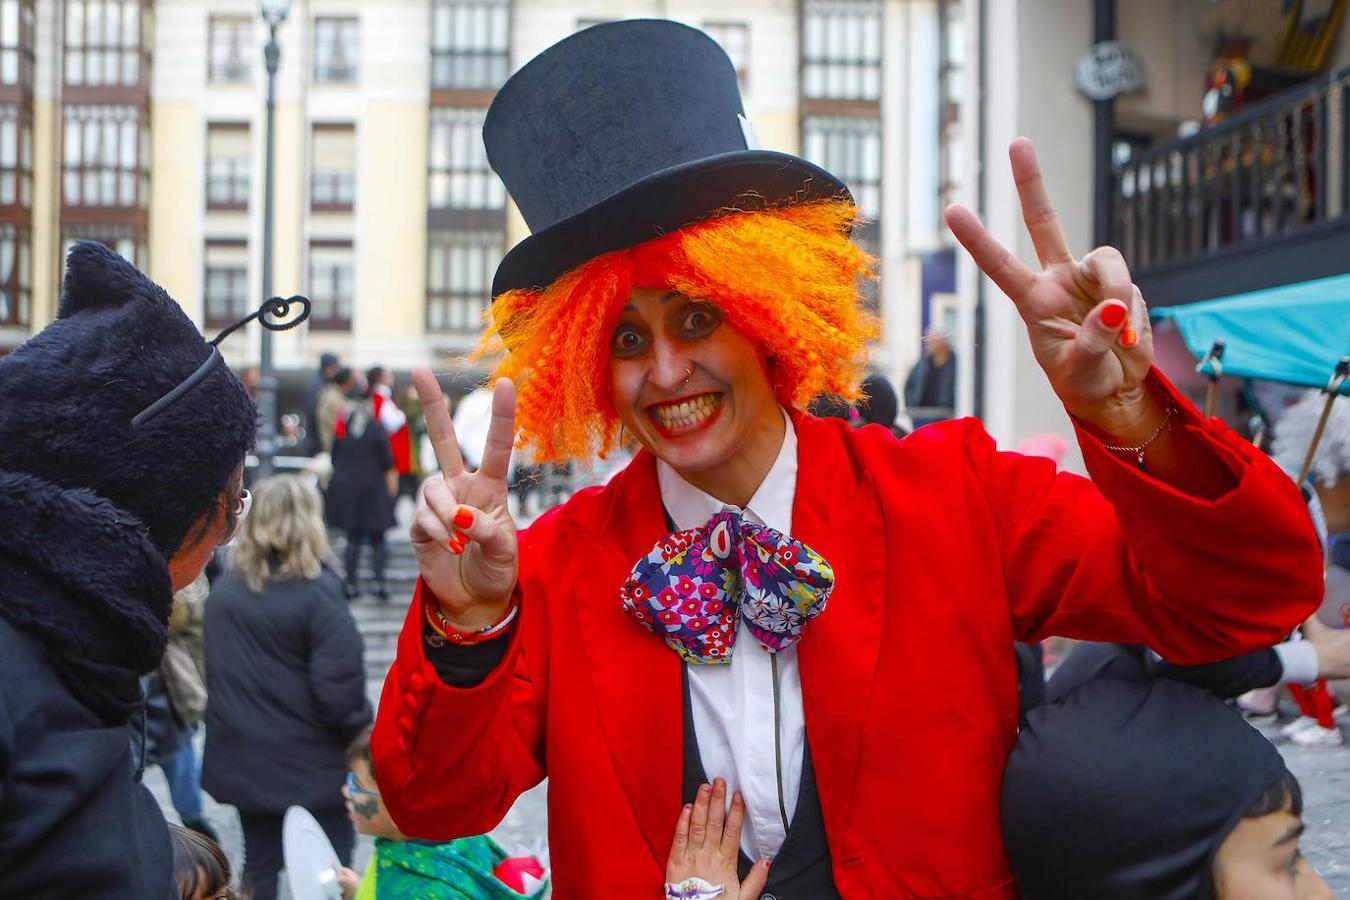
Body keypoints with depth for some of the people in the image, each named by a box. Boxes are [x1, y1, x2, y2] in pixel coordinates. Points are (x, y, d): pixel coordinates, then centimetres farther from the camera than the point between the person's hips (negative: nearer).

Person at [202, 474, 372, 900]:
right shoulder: (317, 592, -17)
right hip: (313, 760, -5)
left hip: (244, 758, 6)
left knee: (259, 865, 17)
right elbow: (339, 687, -20)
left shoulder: (222, 590, 3)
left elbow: (214, 673, 11)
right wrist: (362, 736, -4)